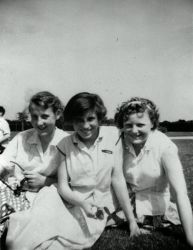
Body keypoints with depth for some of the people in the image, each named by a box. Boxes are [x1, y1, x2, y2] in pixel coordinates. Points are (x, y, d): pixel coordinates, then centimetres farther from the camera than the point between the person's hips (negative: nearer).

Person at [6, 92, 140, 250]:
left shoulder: (112, 135, -5)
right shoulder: (65, 145, -1)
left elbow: (118, 178, -5)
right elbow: (63, 186, -4)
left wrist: (131, 219, -6)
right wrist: (82, 202, -24)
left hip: (97, 208, -1)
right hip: (69, 202, 1)